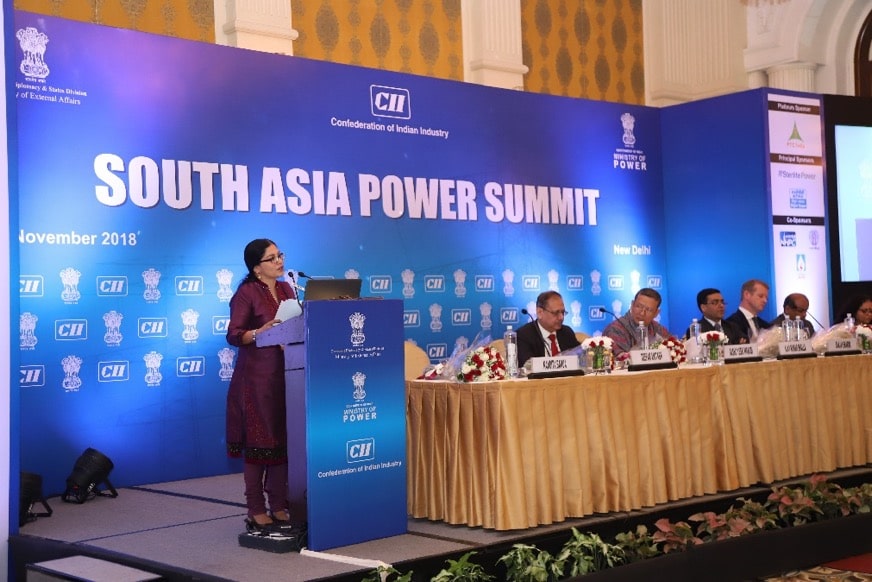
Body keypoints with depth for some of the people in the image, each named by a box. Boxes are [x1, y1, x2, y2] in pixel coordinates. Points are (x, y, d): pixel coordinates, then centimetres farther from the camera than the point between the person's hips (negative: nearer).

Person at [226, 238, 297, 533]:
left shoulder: (286, 289, 13)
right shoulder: (246, 293, -7)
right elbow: (233, 335, -13)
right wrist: (258, 333, -29)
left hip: (285, 374, 6)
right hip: (256, 376, -6)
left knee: (284, 440, 7)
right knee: (257, 443, -2)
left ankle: (279, 506, 16)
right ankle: (256, 512, 5)